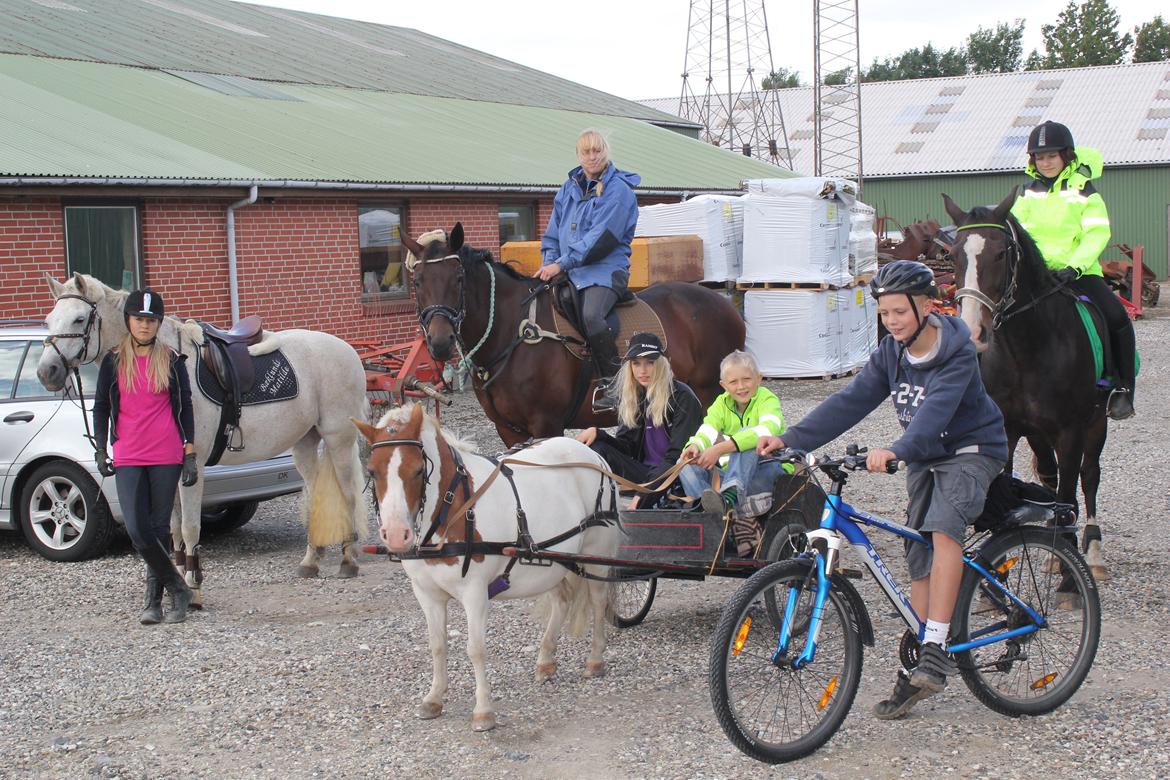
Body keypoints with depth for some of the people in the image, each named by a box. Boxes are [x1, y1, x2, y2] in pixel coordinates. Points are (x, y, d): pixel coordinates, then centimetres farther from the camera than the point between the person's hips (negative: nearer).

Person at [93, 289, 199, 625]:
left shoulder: (172, 361, 3)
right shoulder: (114, 362, 5)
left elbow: (184, 408, 5)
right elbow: (101, 407, 10)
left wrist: (190, 453, 0)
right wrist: (101, 451, 3)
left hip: (166, 457, -1)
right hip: (128, 458, 1)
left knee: (159, 528, 4)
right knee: (137, 531, -9)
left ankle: (154, 597, 15)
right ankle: (178, 589, 6)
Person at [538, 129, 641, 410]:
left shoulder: (619, 190, -6)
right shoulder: (569, 188, 16)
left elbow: (601, 239, -15)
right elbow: (553, 232, 19)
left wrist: (562, 264, -17)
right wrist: (549, 263, 1)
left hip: (606, 269, -7)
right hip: (566, 271, 7)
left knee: (591, 316, -33)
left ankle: (613, 380, -19)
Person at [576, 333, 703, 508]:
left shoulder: (682, 397, -9)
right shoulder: (633, 397, 11)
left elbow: (678, 454, -15)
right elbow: (628, 446, 7)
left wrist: (642, 497, -24)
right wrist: (597, 433, -15)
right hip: (645, 471, 6)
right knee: (596, 449, -14)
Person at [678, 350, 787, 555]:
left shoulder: (767, 399, -7)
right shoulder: (722, 403, 10)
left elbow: (766, 431, -30)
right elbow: (707, 430, -10)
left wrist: (721, 448, -40)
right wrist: (695, 446, -36)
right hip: (733, 475, 5)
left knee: (746, 440, -30)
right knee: (686, 465, -16)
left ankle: (728, 497, -55)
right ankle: (733, 519, -39)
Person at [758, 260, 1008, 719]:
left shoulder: (957, 353, -21)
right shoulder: (891, 353, -2)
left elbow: (936, 410, -36)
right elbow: (851, 400, -8)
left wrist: (895, 451, -53)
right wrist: (791, 439, -19)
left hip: (971, 452, -7)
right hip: (924, 458, 7)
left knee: (943, 527, -32)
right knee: (920, 560, 4)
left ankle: (936, 648, -33)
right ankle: (918, 671, 10)